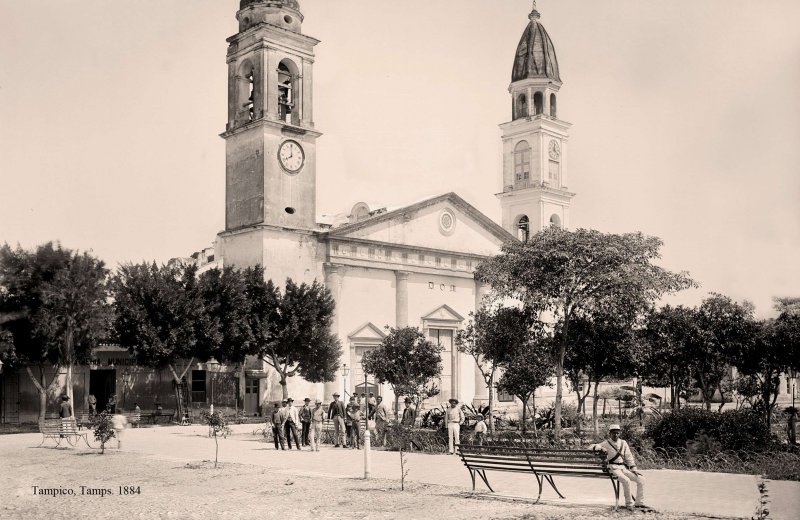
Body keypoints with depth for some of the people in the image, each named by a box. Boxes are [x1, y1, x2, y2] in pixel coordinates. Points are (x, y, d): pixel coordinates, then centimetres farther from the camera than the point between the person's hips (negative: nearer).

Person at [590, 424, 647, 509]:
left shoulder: (623, 443, 14)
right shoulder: (606, 443, 0)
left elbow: (629, 457, 14)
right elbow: (591, 447, -8)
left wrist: (634, 469, 3)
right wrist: (601, 448, -27)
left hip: (623, 468, 6)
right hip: (613, 468, -6)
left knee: (641, 479, -7)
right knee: (626, 480, -31)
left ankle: (639, 503, 0)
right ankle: (628, 504, -17)